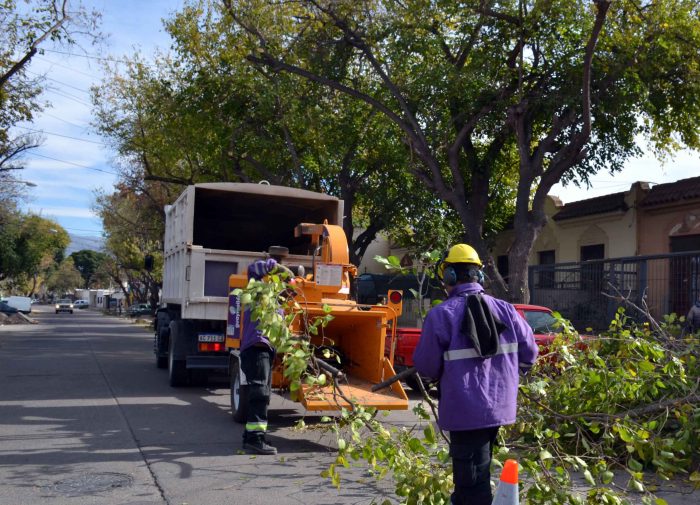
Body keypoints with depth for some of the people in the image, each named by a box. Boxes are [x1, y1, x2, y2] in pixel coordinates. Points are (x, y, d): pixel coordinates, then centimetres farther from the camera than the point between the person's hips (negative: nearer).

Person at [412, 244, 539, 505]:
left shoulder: (441, 315, -13)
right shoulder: (505, 310, 2)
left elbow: (426, 366, -12)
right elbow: (528, 354, 6)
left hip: (465, 411, -6)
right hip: (498, 407, 6)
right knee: (470, 474, 23)